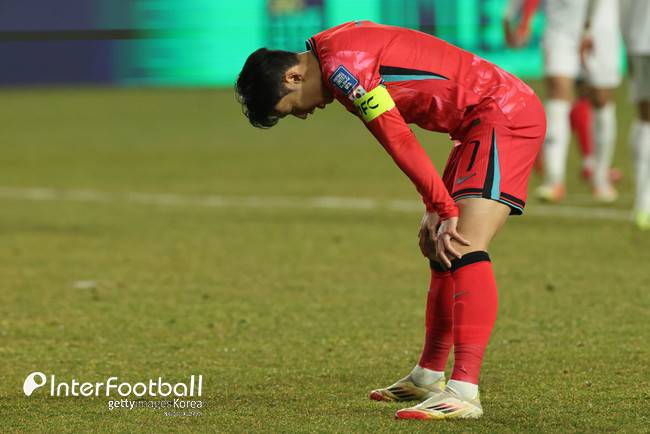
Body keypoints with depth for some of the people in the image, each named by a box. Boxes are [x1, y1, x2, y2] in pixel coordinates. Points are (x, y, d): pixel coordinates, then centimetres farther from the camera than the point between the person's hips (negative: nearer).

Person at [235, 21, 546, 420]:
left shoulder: (342, 68, -17)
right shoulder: (349, 51, 14)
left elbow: (400, 144, -17)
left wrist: (445, 210, -12)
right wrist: (436, 207, 13)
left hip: (505, 116, -11)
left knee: (464, 249, -21)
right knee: (441, 249, 17)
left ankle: (464, 391, -29)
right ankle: (428, 378, 29)